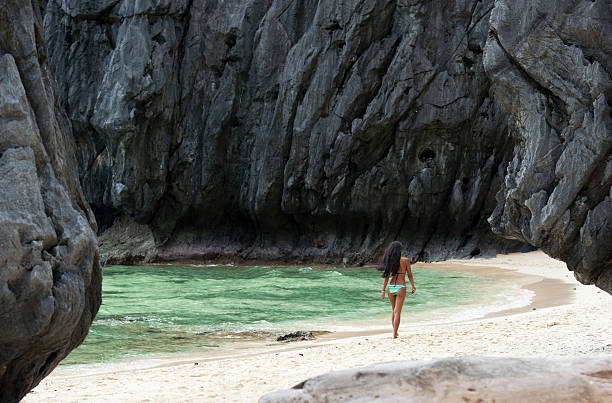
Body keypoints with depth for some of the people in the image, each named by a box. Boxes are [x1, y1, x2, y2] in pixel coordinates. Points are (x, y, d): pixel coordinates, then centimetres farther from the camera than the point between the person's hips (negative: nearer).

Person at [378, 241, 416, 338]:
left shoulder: (389, 261, -1)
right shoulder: (405, 260, -7)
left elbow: (386, 277, -2)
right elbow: (409, 275, -3)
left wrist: (383, 291, 1)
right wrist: (413, 286, 12)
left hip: (391, 287, 3)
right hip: (401, 288, -3)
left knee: (393, 310, 20)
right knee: (397, 311, -2)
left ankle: (395, 332, 24)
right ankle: (394, 334, -9)